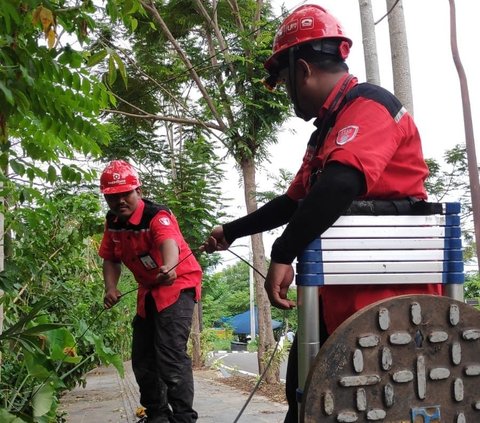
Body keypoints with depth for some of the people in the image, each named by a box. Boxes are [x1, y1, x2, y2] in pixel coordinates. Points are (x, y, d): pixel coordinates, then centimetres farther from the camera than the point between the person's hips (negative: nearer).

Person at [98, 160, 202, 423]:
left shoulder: (157, 217, -26)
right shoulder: (113, 222, -4)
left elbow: (169, 243, -47)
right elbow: (111, 259, 3)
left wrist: (169, 268, -69)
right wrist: (111, 288, -16)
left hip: (178, 285, -8)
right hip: (148, 291, 8)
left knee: (170, 354, -21)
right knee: (142, 357, 14)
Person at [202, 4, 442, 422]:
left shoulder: (369, 105, -13)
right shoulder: (328, 128, 19)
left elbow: (340, 185, -30)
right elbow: (293, 201, 28)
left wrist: (283, 254, -30)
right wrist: (232, 231, 33)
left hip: (388, 293, -10)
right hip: (342, 292, 10)